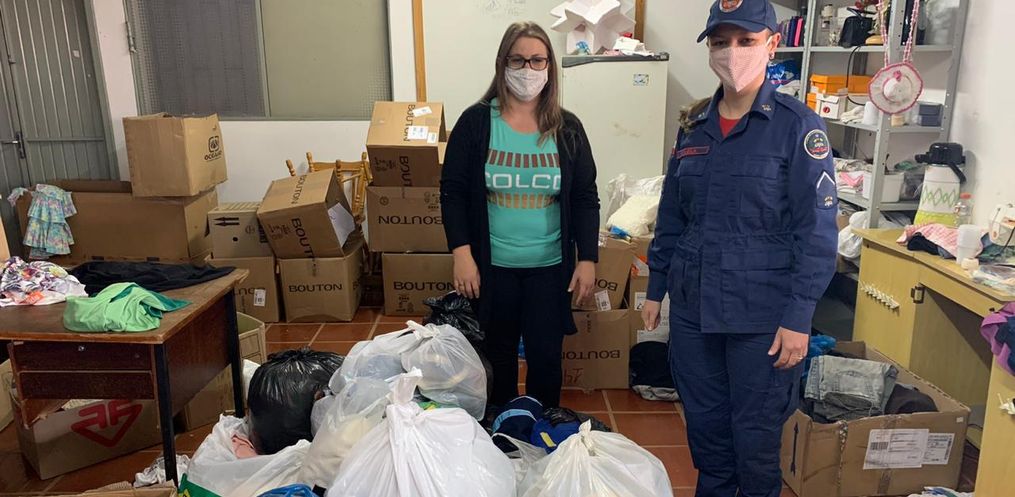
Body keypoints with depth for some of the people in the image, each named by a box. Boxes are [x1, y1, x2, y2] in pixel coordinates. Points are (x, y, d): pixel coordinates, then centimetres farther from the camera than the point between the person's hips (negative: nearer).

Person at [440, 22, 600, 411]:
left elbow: (585, 199, 3)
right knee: (498, 354, 13)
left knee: (546, 357, 7)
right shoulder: (476, 122, -3)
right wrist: (461, 253, -11)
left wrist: (587, 260, -3)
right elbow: (453, 192, -3)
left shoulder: (567, 128, 1)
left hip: (550, 267, 1)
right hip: (491, 266, -1)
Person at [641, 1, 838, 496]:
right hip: (692, 306, 5)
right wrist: (655, 289, 13)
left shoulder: (797, 125, -8)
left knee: (755, 435, 9)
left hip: (761, 314, -5)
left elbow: (817, 230, -11)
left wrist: (798, 318, -15)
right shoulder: (694, 126, 7)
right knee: (703, 422, 17)